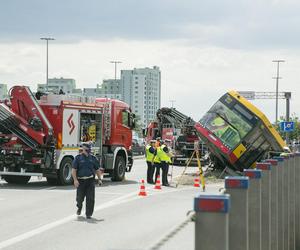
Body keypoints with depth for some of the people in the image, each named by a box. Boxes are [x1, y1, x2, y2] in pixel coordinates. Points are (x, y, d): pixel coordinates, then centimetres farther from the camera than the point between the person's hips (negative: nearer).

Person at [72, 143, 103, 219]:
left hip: (90, 181, 2)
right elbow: (73, 170, -5)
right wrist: (75, 180, -15)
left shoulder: (93, 158, 9)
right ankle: (79, 207, 39)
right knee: (80, 197, 6)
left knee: (90, 198, -6)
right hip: (80, 181, -2)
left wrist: (99, 179, 8)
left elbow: (97, 169, 17)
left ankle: (88, 214, 1)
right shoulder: (78, 158, -1)